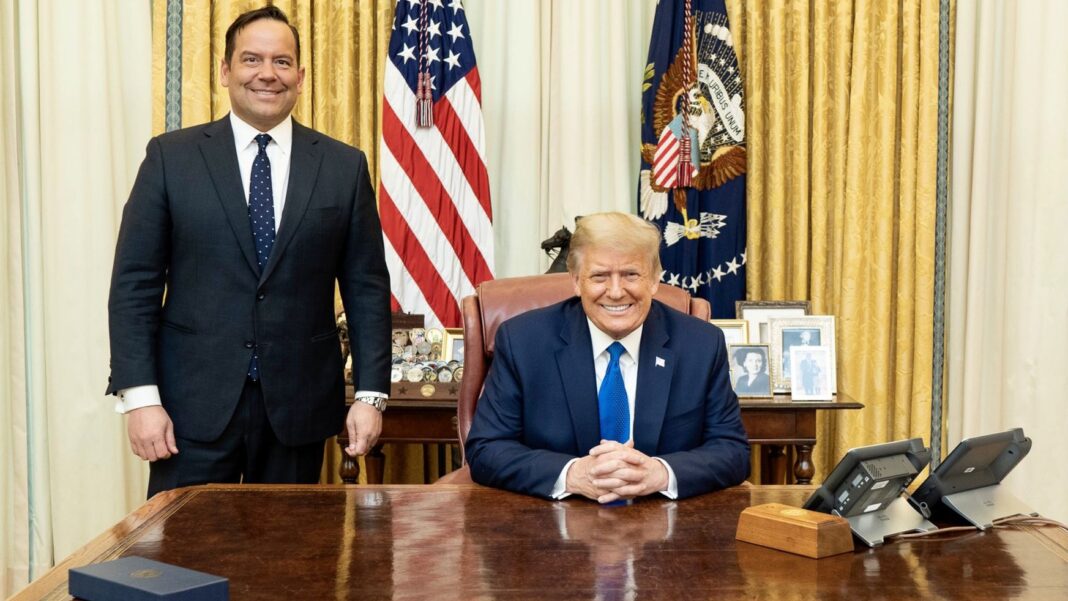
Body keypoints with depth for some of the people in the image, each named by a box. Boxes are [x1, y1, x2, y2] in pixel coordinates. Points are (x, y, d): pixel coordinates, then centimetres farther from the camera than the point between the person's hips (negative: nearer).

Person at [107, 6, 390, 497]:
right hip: (194, 402, -1)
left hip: (299, 404, 1)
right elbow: (134, 284, 0)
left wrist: (371, 394, -2)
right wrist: (140, 396, -8)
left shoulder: (344, 166, 5)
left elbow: (366, 288, 5)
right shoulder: (171, 157, 2)